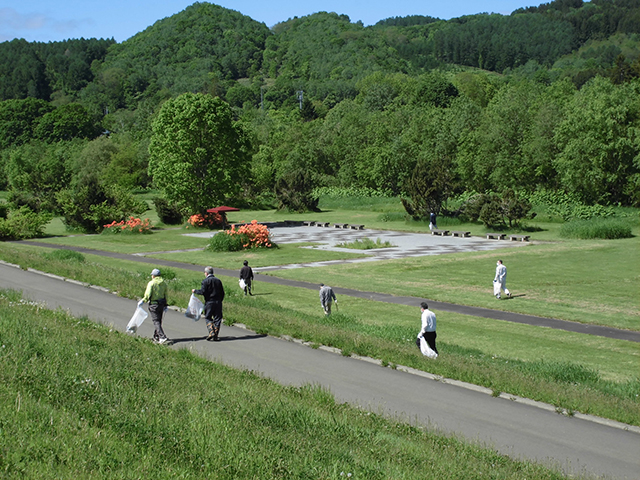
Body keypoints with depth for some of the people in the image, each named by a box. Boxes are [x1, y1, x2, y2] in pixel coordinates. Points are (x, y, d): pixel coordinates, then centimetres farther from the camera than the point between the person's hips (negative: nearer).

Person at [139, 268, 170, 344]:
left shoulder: (151, 283, -13)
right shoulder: (164, 283, 7)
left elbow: (148, 295, -15)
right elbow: (166, 295, 10)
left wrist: (142, 301, -2)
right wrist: (165, 305, 18)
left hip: (153, 304, -6)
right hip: (161, 304, 6)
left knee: (156, 322, -6)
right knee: (159, 321, 16)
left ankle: (162, 337, -17)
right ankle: (156, 337, 25)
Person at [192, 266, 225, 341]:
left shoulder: (206, 281, -8)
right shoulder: (218, 280, 9)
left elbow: (202, 291, -14)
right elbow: (222, 293, 11)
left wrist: (195, 291, 3)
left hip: (209, 302, -4)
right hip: (218, 302, 4)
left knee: (208, 318, 6)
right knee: (217, 319, 7)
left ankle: (211, 333, -10)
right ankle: (216, 336, 7)